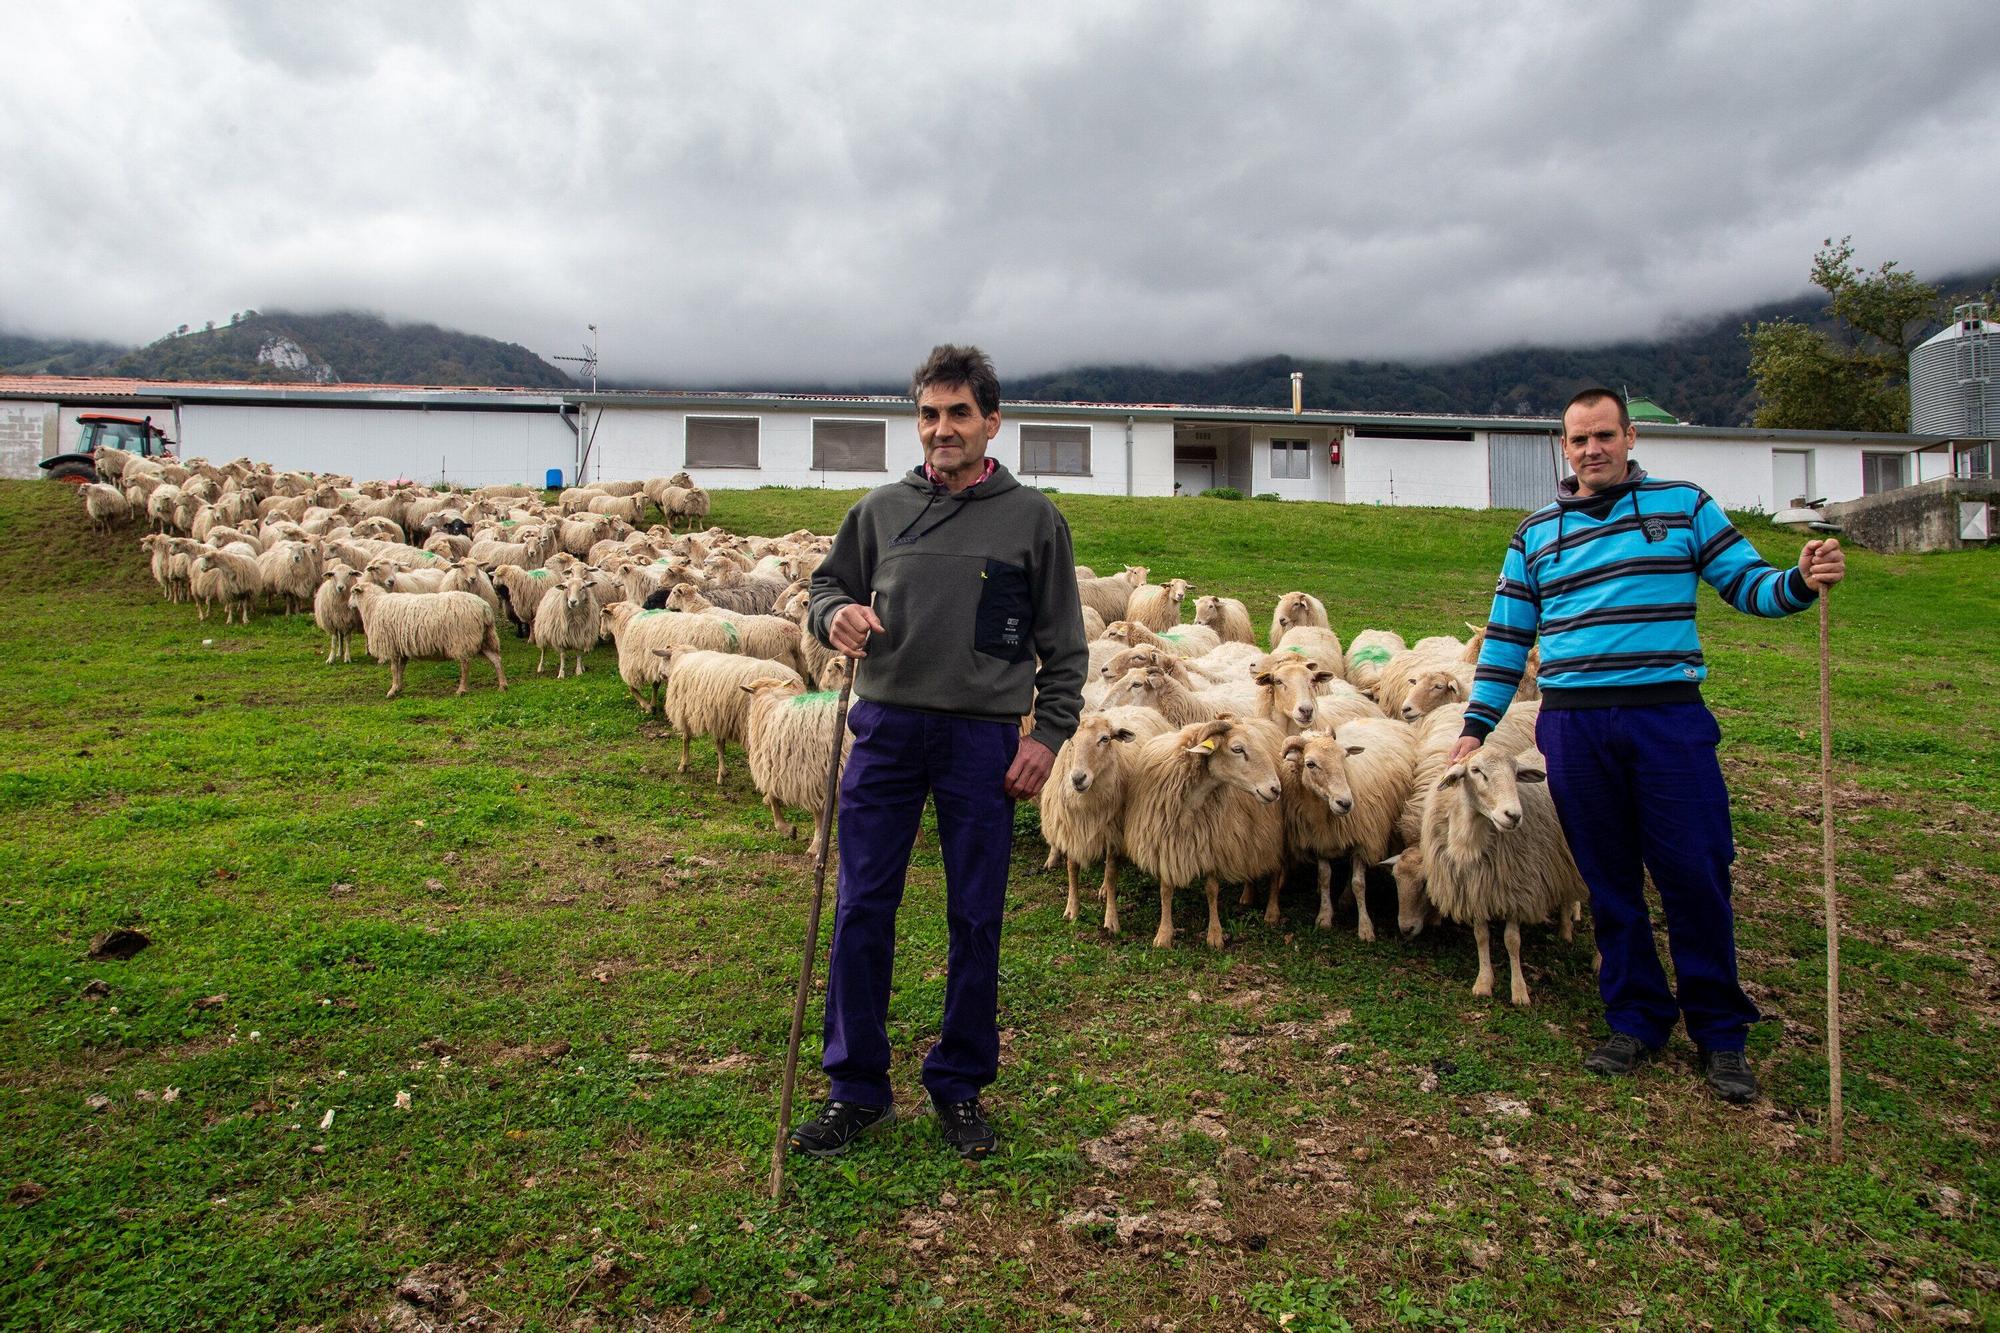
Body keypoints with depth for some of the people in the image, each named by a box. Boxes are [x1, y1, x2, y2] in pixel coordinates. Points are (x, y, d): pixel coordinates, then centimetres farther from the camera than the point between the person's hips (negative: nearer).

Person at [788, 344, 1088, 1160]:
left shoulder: (1032, 519, 3)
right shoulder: (881, 510, 9)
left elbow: (1064, 647, 5)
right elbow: (827, 586, 17)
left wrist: (1048, 733, -4)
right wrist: (837, 614, -6)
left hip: (984, 739, -1)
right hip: (886, 726, 2)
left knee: (975, 920, 7)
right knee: (861, 913, 4)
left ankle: (960, 1087, 24)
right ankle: (857, 1089, 19)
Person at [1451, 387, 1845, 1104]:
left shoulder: (1683, 505, 9)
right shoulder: (1536, 532, 13)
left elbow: (1748, 585, 8)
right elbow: (1506, 636, 16)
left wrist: (1802, 581, -14)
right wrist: (1476, 725, 11)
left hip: (1668, 717, -2)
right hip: (1572, 727, 2)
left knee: (1695, 876, 0)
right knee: (1610, 883, 8)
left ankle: (1719, 1031, 16)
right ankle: (1636, 1019, 21)